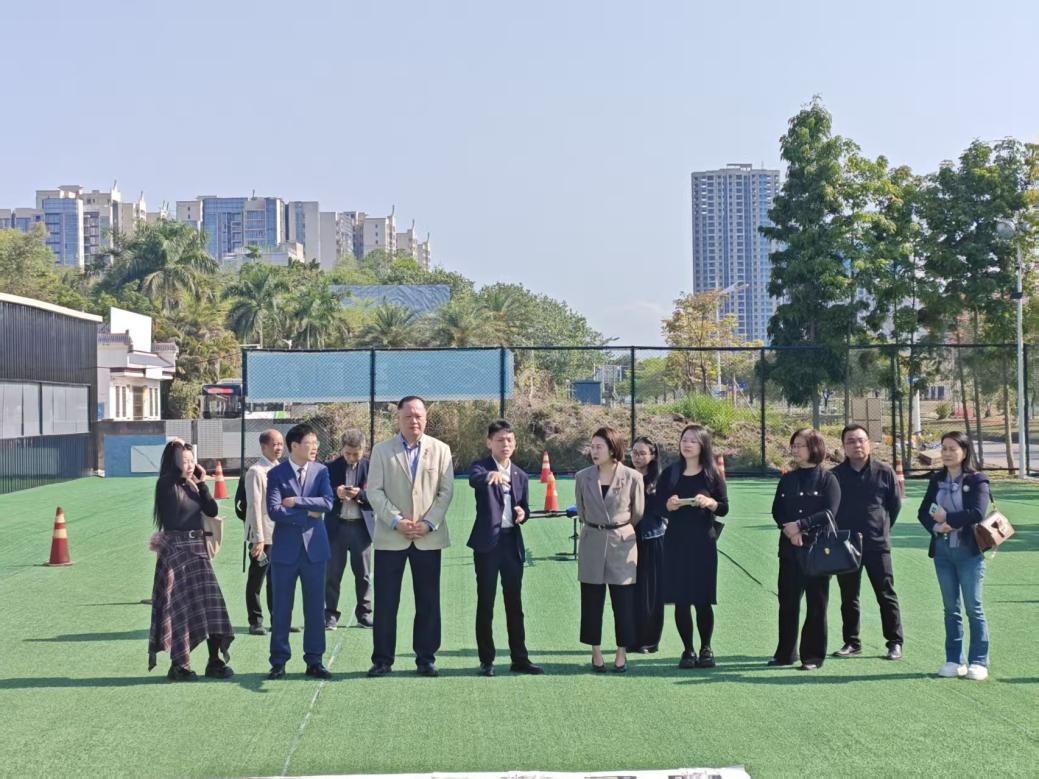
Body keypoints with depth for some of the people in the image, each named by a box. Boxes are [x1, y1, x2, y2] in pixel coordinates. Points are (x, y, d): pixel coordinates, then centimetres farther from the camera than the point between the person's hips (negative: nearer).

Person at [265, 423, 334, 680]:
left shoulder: (321, 471, 4)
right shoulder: (276, 474, -3)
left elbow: (327, 502, -10)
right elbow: (274, 511, -13)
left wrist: (296, 501, -14)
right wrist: (308, 514, -11)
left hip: (314, 548, 2)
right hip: (285, 549, -2)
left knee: (315, 608, 6)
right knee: (281, 608, 5)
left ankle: (314, 661, 15)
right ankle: (279, 661, 15)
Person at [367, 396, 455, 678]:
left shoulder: (440, 450, 7)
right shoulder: (381, 450, 5)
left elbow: (446, 491, 3)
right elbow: (374, 491, -1)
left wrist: (428, 523, -9)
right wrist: (397, 521, -12)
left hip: (428, 538, 1)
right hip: (391, 537, -1)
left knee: (428, 602, 5)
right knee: (385, 602, 1)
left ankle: (426, 659, 14)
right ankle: (382, 659, 10)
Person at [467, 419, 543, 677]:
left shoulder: (520, 475, 13)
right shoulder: (481, 467, -3)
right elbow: (474, 479, -27)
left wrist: (523, 514, -6)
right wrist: (490, 475, -50)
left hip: (513, 542, 5)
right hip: (487, 542, -4)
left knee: (515, 603, 8)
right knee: (486, 603, 1)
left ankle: (519, 658, 15)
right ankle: (487, 660, 9)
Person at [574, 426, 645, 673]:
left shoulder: (632, 477, -7)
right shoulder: (583, 477, -1)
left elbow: (638, 513, 6)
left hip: (622, 544, -2)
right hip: (591, 544, 2)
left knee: (623, 602, 3)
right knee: (591, 602, 6)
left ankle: (622, 653, 15)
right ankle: (596, 652, 17)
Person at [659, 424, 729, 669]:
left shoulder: (712, 474, 3)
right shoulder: (669, 474, 6)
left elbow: (725, 508, 2)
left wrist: (710, 502, -18)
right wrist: (668, 505, -15)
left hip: (703, 542, -1)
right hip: (676, 541, 1)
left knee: (703, 599, -1)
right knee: (680, 599, 1)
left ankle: (706, 648, 15)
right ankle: (688, 650, 11)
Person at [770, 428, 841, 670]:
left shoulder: (827, 479, -2)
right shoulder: (787, 480, 13)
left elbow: (829, 513, -10)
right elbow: (777, 511, 7)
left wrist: (799, 525, -16)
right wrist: (789, 530, -11)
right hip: (789, 549, 4)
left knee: (816, 603, 1)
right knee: (787, 602, 6)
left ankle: (813, 655, 8)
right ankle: (785, 653, 16)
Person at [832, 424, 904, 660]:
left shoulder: (884, 472, -1)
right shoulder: (835, 475, 1)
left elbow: (895, 504, 8)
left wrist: (883, 528, 10)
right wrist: (838, 533, 7)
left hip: (877, 544, -2)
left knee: (886, 596, 2)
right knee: (848, 597, 9)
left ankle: (895, 643, 10)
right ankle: (851, 642, 19)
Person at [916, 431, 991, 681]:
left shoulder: (977, 480, -6)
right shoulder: (937, 479, 9)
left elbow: (978, 513, -19)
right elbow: (923, 512, 6)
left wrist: (947, 518, -14)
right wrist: (936, 527, -13)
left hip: (969, 551, -5)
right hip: (943, 550, 5)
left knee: (973, 608, 0)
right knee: (951, 608, 10)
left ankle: (978, 662, 7)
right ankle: (954, 661, 16)